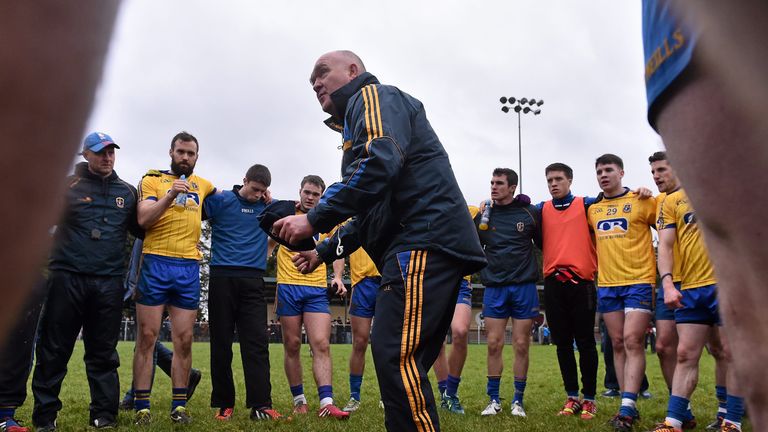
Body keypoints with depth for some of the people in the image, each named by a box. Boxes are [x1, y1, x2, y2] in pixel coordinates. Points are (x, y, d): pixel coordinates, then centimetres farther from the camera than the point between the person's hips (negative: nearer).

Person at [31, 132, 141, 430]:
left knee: (104, 352, 7)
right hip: (67, 278, -2)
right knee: (54, 350, 4)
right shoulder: (67, 185, 5)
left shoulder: (127, 192, 14)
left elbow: (140, 229, 19)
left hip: (109, 282, 2)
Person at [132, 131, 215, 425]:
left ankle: (179, 406, 12)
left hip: (189, 268, 3)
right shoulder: (152, 180, 6)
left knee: (184, 340, 4)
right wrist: (170, 196, -19)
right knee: (147, 337, -1)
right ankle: (141, 407, 7)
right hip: (155, 263, -3)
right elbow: (143, 220, -6)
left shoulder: (202, 185, 17)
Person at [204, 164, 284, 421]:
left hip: (253, 280, 2)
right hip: (223, 277, -2)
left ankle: (260, 405, -8)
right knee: (221, 342, 3)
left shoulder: (266, 206, 12)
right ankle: (224, 404, 13)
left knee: (257, 341, -6)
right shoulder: (220, 200, 2)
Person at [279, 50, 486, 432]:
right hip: (432, 246, 10)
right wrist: (323, 253, 30)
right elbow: (372, 215, 33)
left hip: (424, 242, -10)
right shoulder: (358, 123, 32)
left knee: (395, 356, -16)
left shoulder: (374, 96, 3)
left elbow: (380, 163, -19)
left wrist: (314, 220, -16)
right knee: (405, 363, 10)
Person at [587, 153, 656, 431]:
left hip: (639, 281, -5)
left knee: (632, 341, -13)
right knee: (618, 344, 6)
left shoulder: (641, 201, -1)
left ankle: (627, 409, -13)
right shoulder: (592, 210, 11)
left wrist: (659, 265, 1)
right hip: (606, 284, 5)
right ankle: (630, 407, 13)